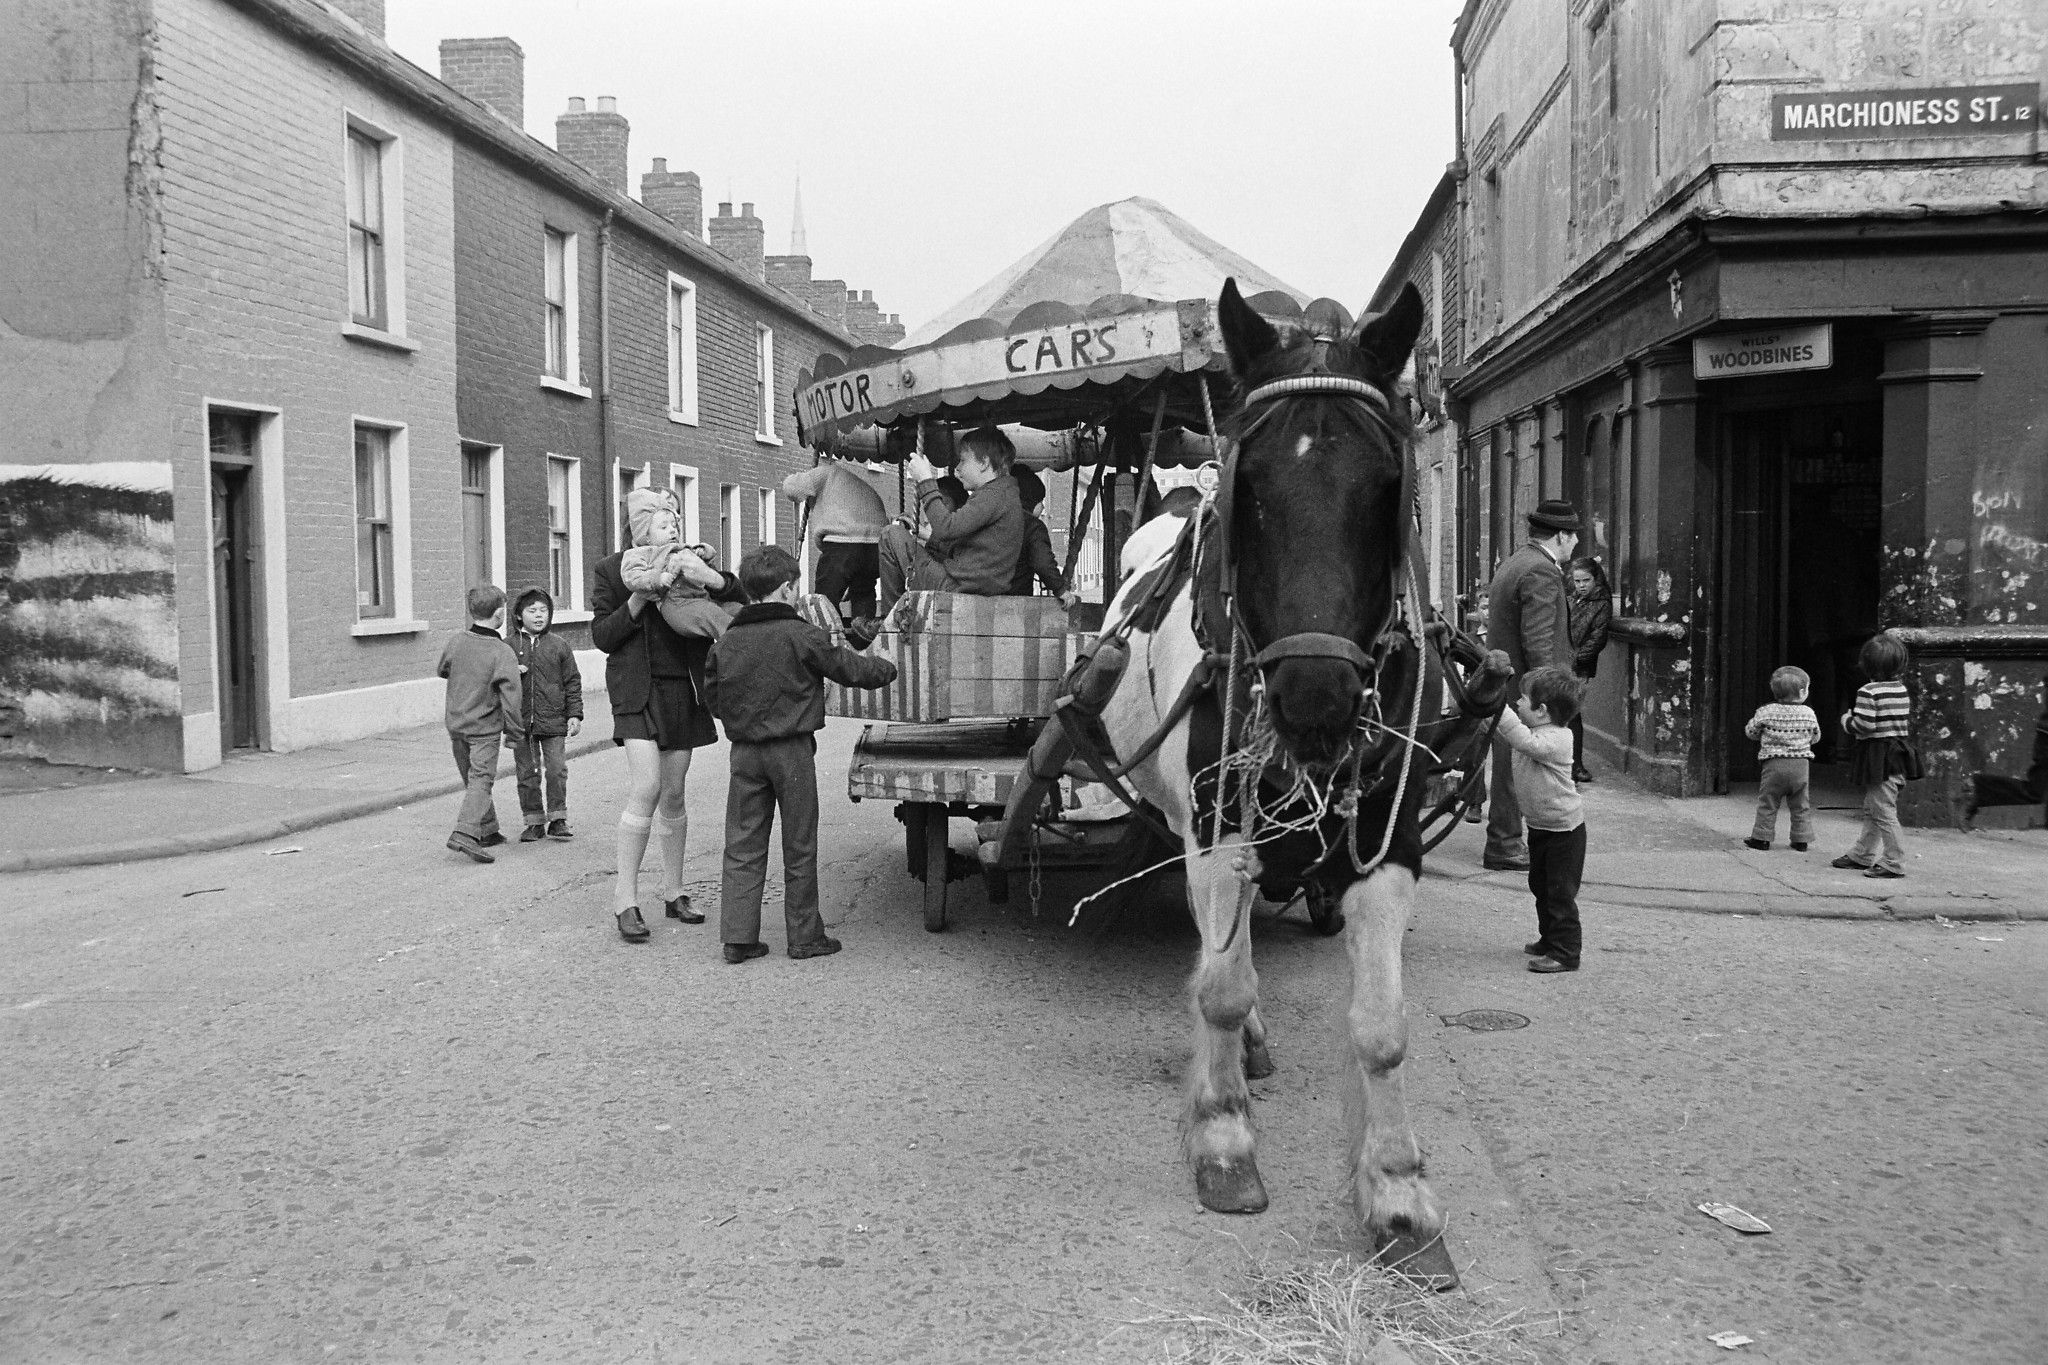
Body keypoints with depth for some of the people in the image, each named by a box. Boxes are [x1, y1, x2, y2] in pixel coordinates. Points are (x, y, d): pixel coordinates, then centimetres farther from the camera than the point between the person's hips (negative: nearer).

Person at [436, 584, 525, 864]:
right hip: (485, 728, -6)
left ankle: (488, 831, 26)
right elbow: (510, 696, -16)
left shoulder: (456, 643, -2)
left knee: (472, 780, 17)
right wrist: (515, 731, -5)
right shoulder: (503, 653, -16)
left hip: (455, 724, 6)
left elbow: (440, 669, 18)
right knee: (481, 781, -5)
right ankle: (465, 833, -21)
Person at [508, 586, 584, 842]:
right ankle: (534, 821, 16)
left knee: (557, 770, -2)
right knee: (528, 773, 6)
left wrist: (575, 715, 0)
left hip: (553, 720, -1)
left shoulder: (558, 645, 4)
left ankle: (557, 819, 9)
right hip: (521, 722, 1)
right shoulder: (510, 645, 4)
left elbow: (572, 681, 6)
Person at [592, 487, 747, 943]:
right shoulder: (612, 570, 0)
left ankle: (673, 892, 23)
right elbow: (601, 636, -2)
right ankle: (625, 900, -7)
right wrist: (636, 603, -16)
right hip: (638, 691, -3)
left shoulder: (689, 564, 6)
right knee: (646, 789, -16)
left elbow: (740, 607, 1)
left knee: (673, 794, 10)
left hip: (684, 691, 4)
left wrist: (714, 580, -19)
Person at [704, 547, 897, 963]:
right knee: (799, 848, 6)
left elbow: (712, 698, 10)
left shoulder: (726, 643, 2)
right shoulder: (801, 635, -11)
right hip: (792, 751, -4)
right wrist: (887, 670, 16)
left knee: (742, 847, 8)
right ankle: (804, 936, 13)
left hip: (744, 752, 4)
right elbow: (848, 667, -2)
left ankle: (738, 936, 5)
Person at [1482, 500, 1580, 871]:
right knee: (1516, 768, -3)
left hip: (1503, 684, 10)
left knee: (1510, 768, 15)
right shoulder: (1541, 573, -16)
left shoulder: (1512, 564, 15)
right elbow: (1537, 643, -22)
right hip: (1523, 687, -10)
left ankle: (1504, 842, 22)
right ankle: (1505, 848, 4)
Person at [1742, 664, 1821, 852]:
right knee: (1801, 805, 13)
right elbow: (1815, 738, 11)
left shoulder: (1766, 712, -7)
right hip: (1800, 765, 2)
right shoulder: (1808, 714, -2)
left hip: (1774, 764, -2)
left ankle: (1762, 838, 9)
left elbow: (1750, 731, 4)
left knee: (1767, 803, 7)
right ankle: (1801, 840, 15)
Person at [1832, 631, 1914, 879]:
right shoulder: (1902, 690, 8)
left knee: (1883, 812, -5)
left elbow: (1863, 725, -21)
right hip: (1898, 753, 9)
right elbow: (1907, 723, 13)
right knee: (1871, 810, 18)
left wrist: (1846, 720, -1)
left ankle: (1894, 863, -3)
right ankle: (1862, 854, 27)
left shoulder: (1868, 692, -16)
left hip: (1877, 757, -9)